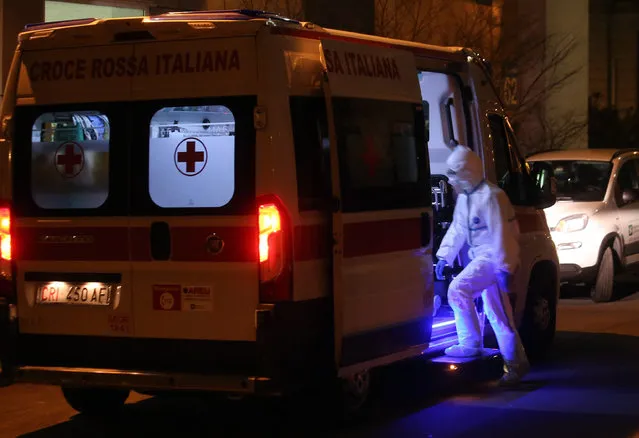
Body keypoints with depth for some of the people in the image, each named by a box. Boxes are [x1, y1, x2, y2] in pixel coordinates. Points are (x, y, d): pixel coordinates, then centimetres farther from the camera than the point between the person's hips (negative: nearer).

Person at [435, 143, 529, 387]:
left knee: (458, 289, -21)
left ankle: (470, 344, -12)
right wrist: (444, 257, 13)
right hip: (481, 257, 10)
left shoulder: (490, 197, -18)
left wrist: (504, 268, -24)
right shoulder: (464, 198, 11)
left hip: (493, 257, -10)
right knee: (497, 314, 11)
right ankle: (516, 363, 17)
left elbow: (500, 234, -22)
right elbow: (457, 229, 18)